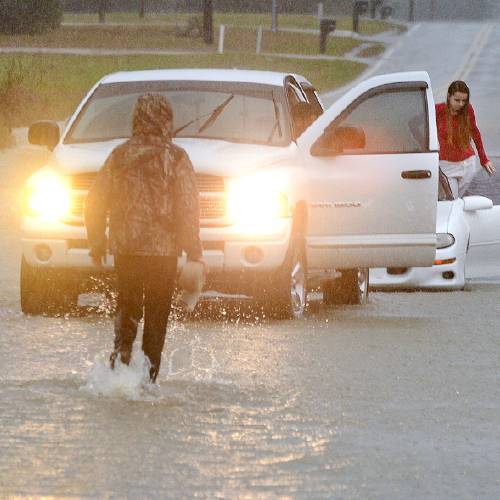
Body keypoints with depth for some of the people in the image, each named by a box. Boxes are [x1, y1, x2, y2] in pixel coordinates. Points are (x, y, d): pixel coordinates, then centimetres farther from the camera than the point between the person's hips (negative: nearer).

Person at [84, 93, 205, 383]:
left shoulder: (119, 156, 3)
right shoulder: (175, 158, -6)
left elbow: (96, 203, 6)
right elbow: (188, 207, -9)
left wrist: (97, 245, 16)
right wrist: (194, 252, -3)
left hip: (125, 247, 2)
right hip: (163, 247, -2)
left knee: (127, 306, 15)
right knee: (157, 313, 6)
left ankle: (122, 349, -11)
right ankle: (149, 376, 5)